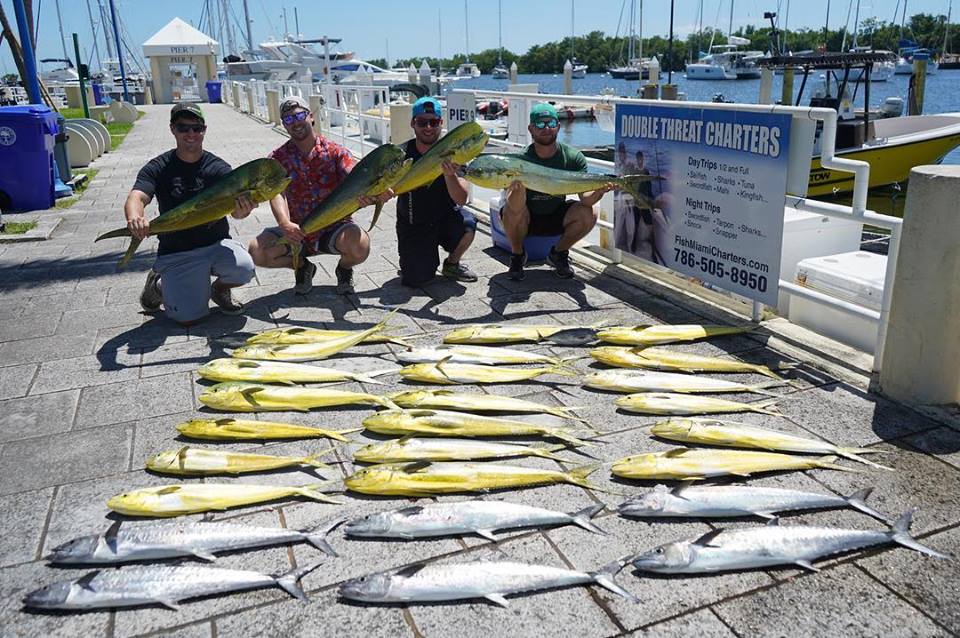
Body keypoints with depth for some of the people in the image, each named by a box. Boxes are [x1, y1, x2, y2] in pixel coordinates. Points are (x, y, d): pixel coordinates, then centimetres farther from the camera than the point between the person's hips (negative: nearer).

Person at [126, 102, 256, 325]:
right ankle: (158, 285, 20)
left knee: (244, 268, -31)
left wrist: (242, 210, -42)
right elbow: (136, 197, -17)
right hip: (176, 252, -1)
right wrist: (134, 217, -42)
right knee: (189, 317, -15)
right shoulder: (157, 168, -1)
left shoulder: (218, 168, -1)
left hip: (216, 244, 1)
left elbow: (234, 207, -16)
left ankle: (219, 289, 7)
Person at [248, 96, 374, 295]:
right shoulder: (278, 157, 0)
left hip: (334, 227, -2)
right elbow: (277, 192, -16)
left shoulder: (336, 151, -3)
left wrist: (366, 194, -47)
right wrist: (284, 223, -38)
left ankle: (344, 268, 7)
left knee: (360, 245, -33)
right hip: (296, 231, 2)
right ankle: (302, 266, 11)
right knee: (257, 251, -21)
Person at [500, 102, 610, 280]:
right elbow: (514, 208, -33)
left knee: (589, 214, -24)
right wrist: (519, 187, -55)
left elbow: (585, 198, -20)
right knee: (511, 212, -34)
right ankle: (517, 254, -2)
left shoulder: (573, 157, -12)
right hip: (527, 219, -2)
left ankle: (558, 253, 4)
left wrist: (599, 191, -43)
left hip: (556, 217, 2)